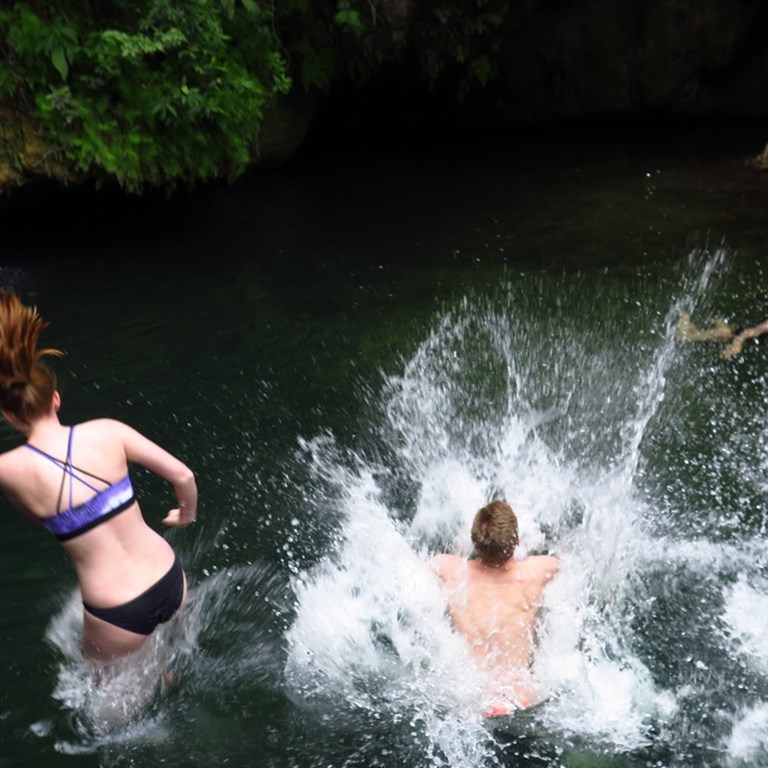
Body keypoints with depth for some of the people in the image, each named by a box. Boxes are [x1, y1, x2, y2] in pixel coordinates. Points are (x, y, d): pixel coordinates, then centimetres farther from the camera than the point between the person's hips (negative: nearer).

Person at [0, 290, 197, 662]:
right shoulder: (106, 431, -9)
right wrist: (187, 514, 13)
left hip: (119, 617, -3)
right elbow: (183, 475, -4)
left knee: (98, 661, 34)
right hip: (171, 582, 3)